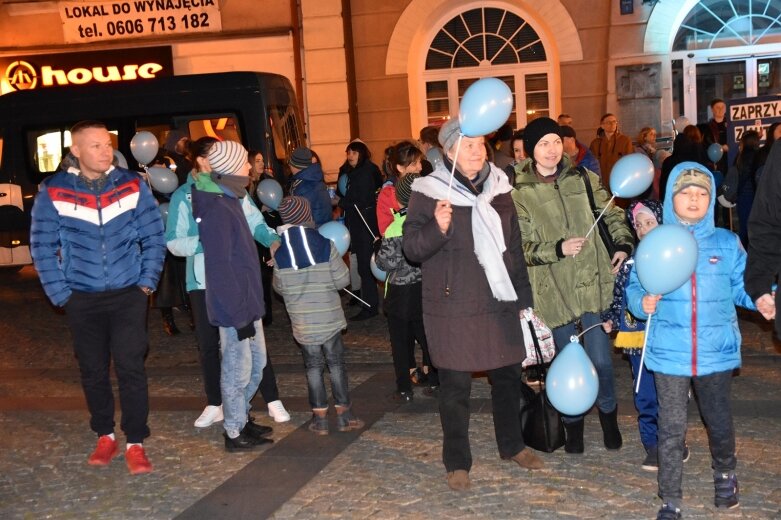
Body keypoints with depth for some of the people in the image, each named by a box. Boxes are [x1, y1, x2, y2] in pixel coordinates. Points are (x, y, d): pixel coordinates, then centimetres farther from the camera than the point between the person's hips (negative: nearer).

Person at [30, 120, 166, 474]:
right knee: (93, 371, 10)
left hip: (128, 295, -1)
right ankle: (105, 437, 27)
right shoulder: (53, 192, -5)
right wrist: (59, 293, -3)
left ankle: (135, 443, 8)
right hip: (82, 298, 1)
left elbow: (153, 238, 1)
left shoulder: (133, 186, -4)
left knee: (130, 367, -3)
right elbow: (42, 246, -1)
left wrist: (147, 283, -3)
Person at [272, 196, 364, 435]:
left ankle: (320, 418, 12)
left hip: (302, 323, 1)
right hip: (329, 318, -1)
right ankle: (344, 415, 14)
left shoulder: (279, 253, -5)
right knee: (336, 363, 10)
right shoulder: (325, 245, -10)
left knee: (313, 366, 11)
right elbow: (342, 280, -7)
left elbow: (279, 287, 5)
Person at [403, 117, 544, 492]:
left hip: (500, 304, 5)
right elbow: (411, 248, -9)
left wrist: (524, 298, 15)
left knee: (508, 376, 14)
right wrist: (437, 227, -29)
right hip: (453, 308, -4)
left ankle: (512, 445, 36)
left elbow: (514, 247, 14)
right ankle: (457, 462, 18)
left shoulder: (497, 187, 7)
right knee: (456, 385, 2)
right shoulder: (429, 192, -7)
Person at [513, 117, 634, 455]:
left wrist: (623, 244, -7)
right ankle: (573, 423, 31)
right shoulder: (520, 193, -1)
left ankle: (608, 414, 26)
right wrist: (558, 249, -19)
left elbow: (612, 215, 10)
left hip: (594, 283, 1)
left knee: (600, 360, -1)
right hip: (555, 290, -1)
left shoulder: (584, 179, 6)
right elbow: (524, 247, -5)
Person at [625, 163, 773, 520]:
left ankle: (725, 476, 45)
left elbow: (741, 284, 4)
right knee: (671, 429, 4)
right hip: (669, 352, -1)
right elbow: (634, 287, 1)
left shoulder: (727, 243, 3)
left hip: (716, 352, 1)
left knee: (718, 420, 17)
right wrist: (642, 302, -20)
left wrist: (759, 298, -16)